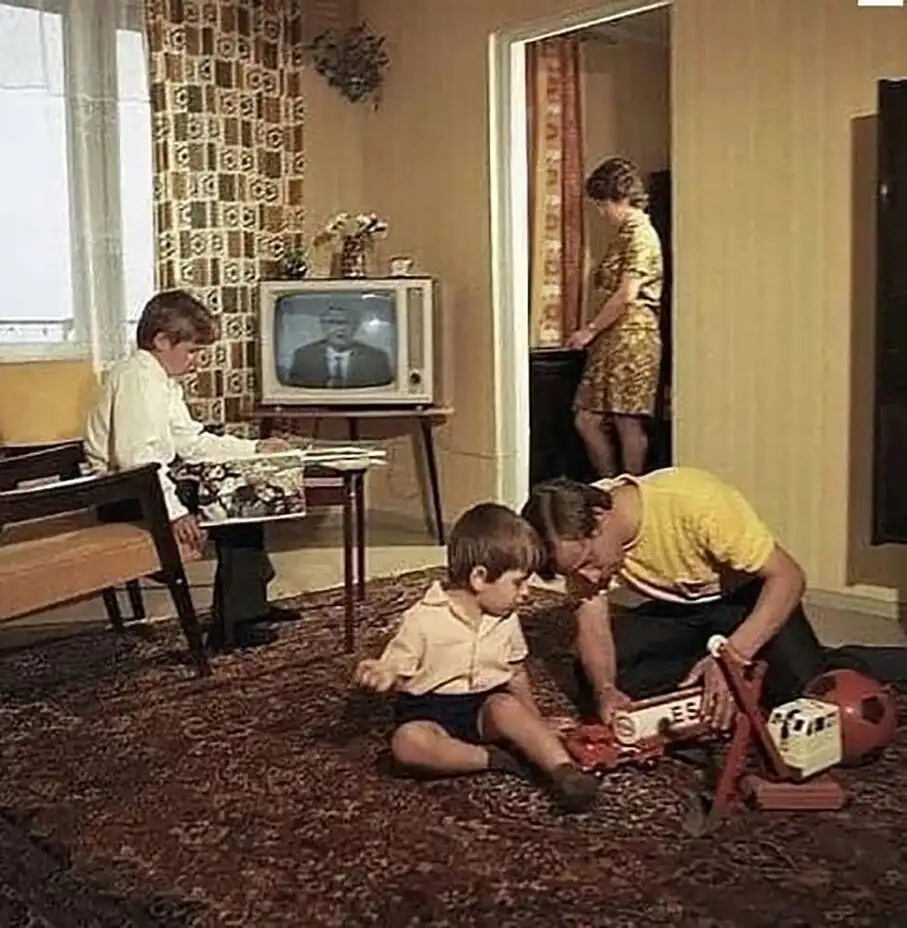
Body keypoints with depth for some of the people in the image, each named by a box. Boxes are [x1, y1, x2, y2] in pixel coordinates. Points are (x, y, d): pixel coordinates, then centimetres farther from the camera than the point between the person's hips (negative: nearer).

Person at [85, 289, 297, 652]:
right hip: (126, 498, -10)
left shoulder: (164, 380, 15)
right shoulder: (136, 377, -17)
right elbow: (137, 456, -29)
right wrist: (175, 511, -32)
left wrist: (255, 448, 13)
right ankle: (232, 626, -11)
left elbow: (192, 442, 19)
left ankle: (251, 604, 19)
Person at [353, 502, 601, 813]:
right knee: (408, 742, -35)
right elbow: (398, 674, -5)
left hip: (487, 707, 3)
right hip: (431, 712, -3)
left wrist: (535, 726, 9)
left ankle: (563, 768, -38)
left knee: (507, 706, -31)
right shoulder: (423, 619, -11)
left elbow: (516, 674, 17)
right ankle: (489, 758, -27)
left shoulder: (506, 620, 5)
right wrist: (382, 676, -28)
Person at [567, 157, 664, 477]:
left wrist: (590, 330, -10)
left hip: (632, 339, -10)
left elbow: (627, 295, -17)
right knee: (586, 420, 7)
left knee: (628, 424, -4)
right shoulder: (625, 234, 20)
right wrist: (593, 332, 15)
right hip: (611, 341, 10)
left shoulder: (640, 234, -10)